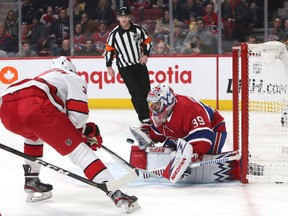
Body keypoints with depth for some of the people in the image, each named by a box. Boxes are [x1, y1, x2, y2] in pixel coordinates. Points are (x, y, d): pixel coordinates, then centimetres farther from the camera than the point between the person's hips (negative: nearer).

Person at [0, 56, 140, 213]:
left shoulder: (44, 77, 43)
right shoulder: (75, 78, 25)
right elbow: (77, 114, 7)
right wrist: (86, 130, 27)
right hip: (34, 105, -6)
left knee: (34, 134, 39)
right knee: (76, 147, -2)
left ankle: (31, 182, 38)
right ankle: (115, 193, -13)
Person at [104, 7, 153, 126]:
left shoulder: (138, 29, -2)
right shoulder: (114, 34, -7)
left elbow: (147, 42, 10)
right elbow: (109, 50, 1)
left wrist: (146, 54, -4)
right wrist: (109, 66, -2)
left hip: (140, 65, 3)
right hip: (125, 68, -3)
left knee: (146, 91, 7)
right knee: (137, 93, -12)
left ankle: (149, 113, 24)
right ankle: (145, 119, -11)